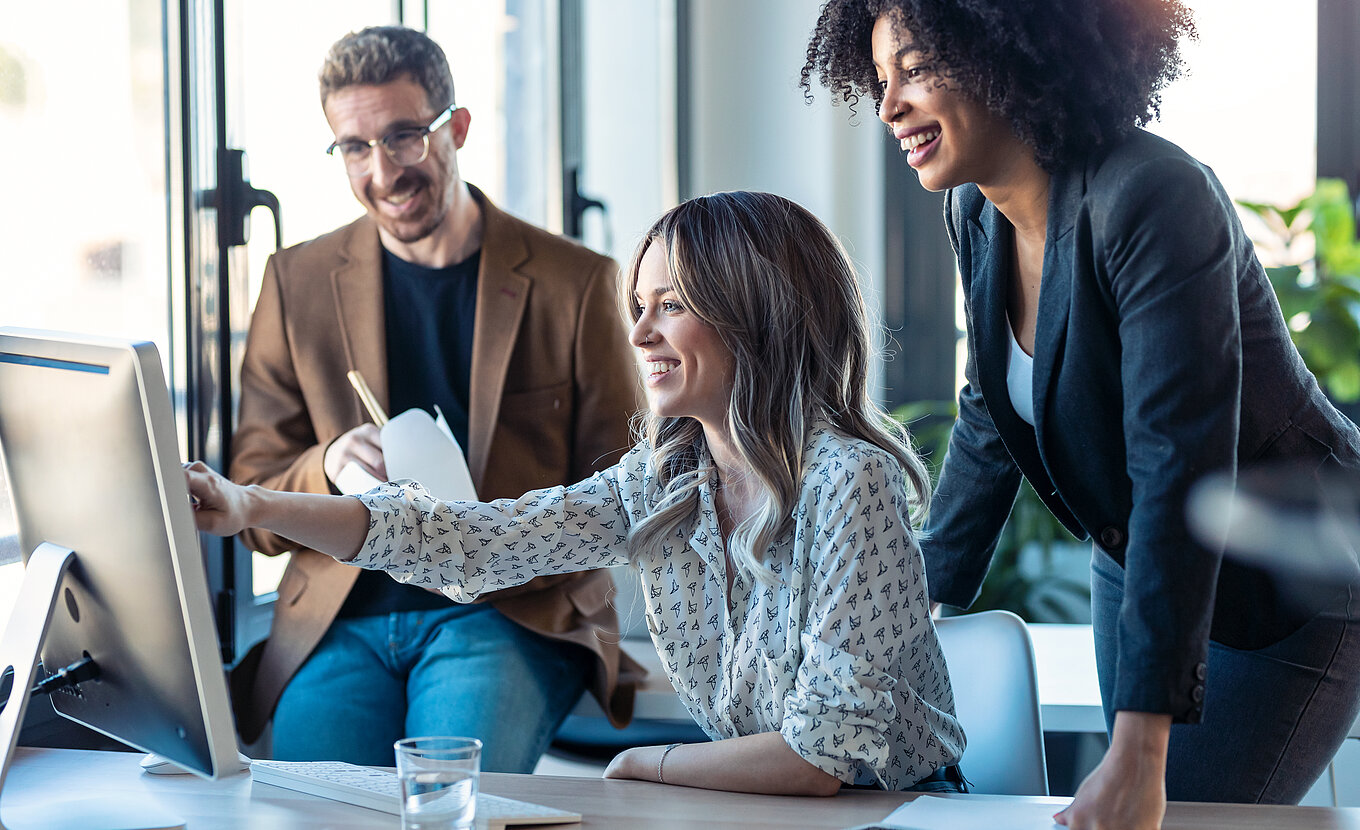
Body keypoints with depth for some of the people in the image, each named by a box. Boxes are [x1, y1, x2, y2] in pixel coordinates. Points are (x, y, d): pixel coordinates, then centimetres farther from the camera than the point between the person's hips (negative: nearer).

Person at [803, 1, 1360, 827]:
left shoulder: (1151, 199, -29)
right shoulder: (979, 212, -4)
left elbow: (1181, 466, -35)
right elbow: (993, 417, 11)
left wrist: (1138, 757, -38)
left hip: (1291, 599, -7)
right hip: (1135, 567, 8)